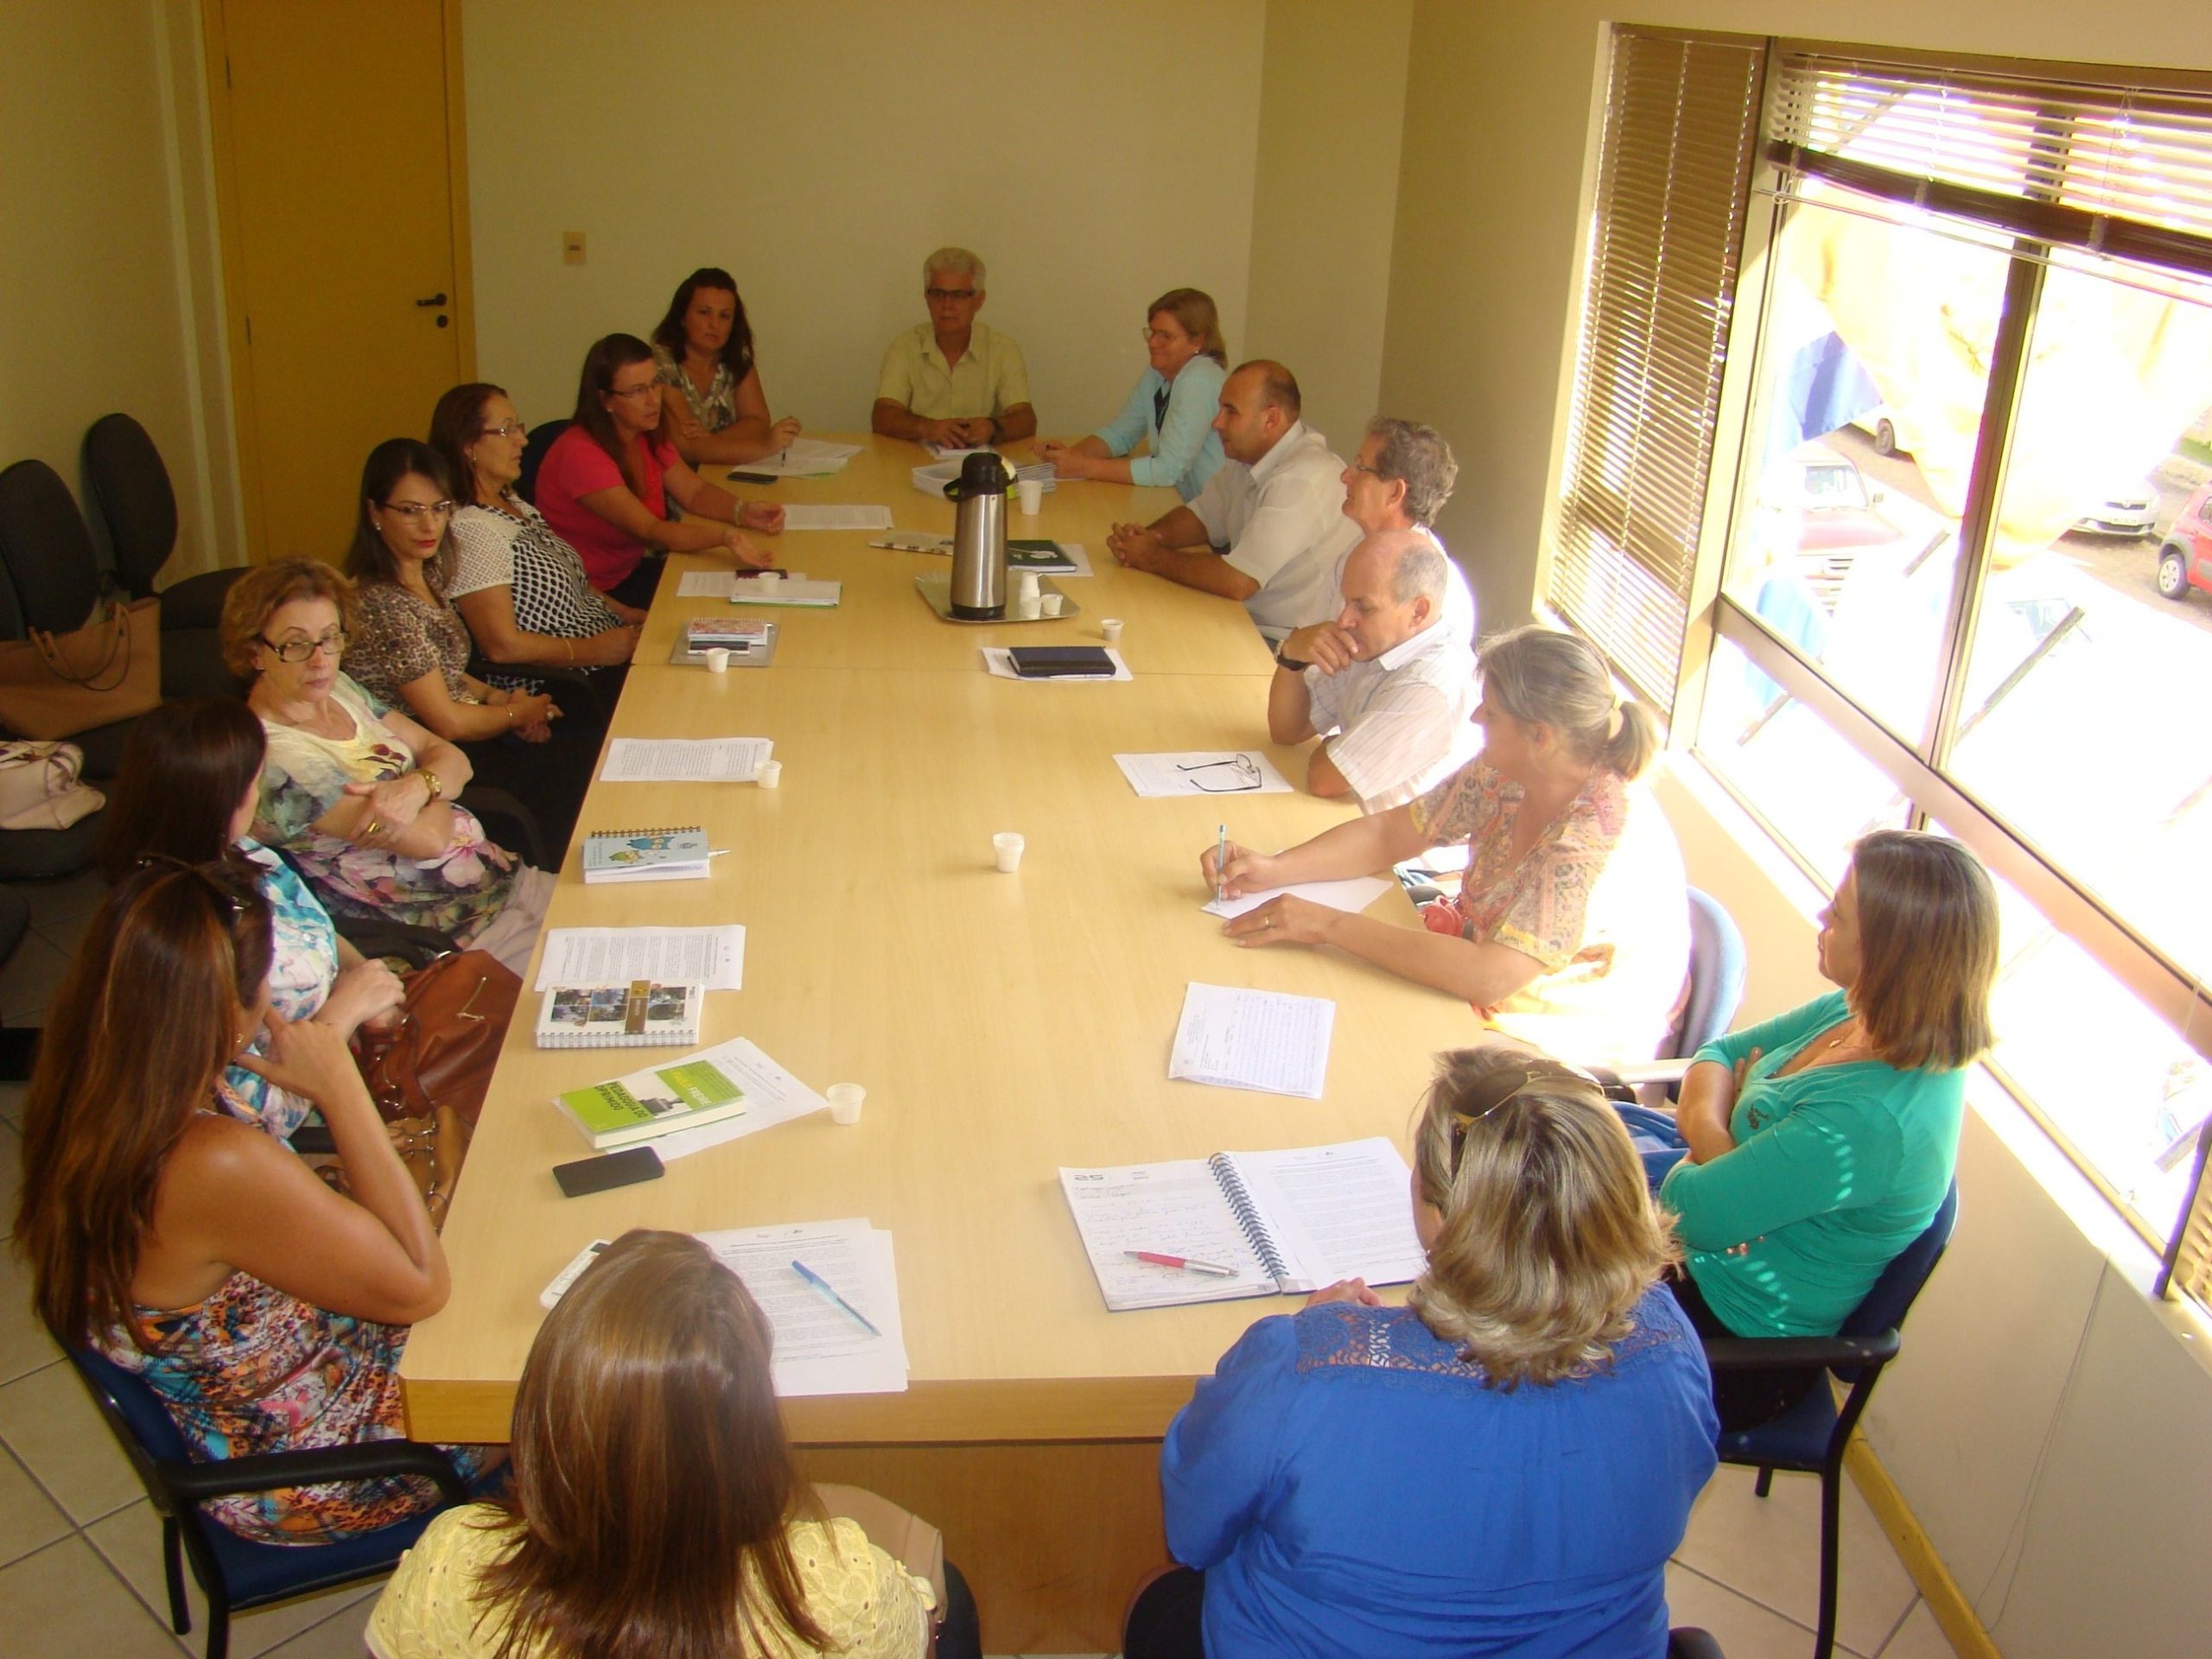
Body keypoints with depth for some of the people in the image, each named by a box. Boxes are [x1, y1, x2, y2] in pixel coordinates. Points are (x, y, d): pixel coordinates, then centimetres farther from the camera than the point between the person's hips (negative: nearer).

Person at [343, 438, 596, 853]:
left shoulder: (427, 573, 3)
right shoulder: (382, 602, -24)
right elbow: (447, 721, -20)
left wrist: (497, 697, 0)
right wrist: (518, 713, -4)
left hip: (468, 739, 8)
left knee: (596, 745, 1)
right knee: (589, 764, -7)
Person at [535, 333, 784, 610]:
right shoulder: (581, 453, -25)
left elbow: (695, 492, 1)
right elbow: (649, 531, -30)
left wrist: (743, 512, -21)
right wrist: (724, 535, -45)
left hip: (632, 570, 8)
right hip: (591, 594, -8)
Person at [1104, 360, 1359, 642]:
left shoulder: (1302, 479, -25)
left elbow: (1236, 582, -28)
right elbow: (1202, 517, 18)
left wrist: (1153, 557, -13)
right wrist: (1147, 536, -4)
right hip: (1249, 622, 8)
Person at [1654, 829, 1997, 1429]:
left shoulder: (1872, 1120, -35)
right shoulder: (1862, 1014, -8)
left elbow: (1694, 1211, -29)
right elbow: (1721, 1052, 4)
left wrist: (1704, 1138, -9)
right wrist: (1714, 1134, -15)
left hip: (1734, 1336, -8)